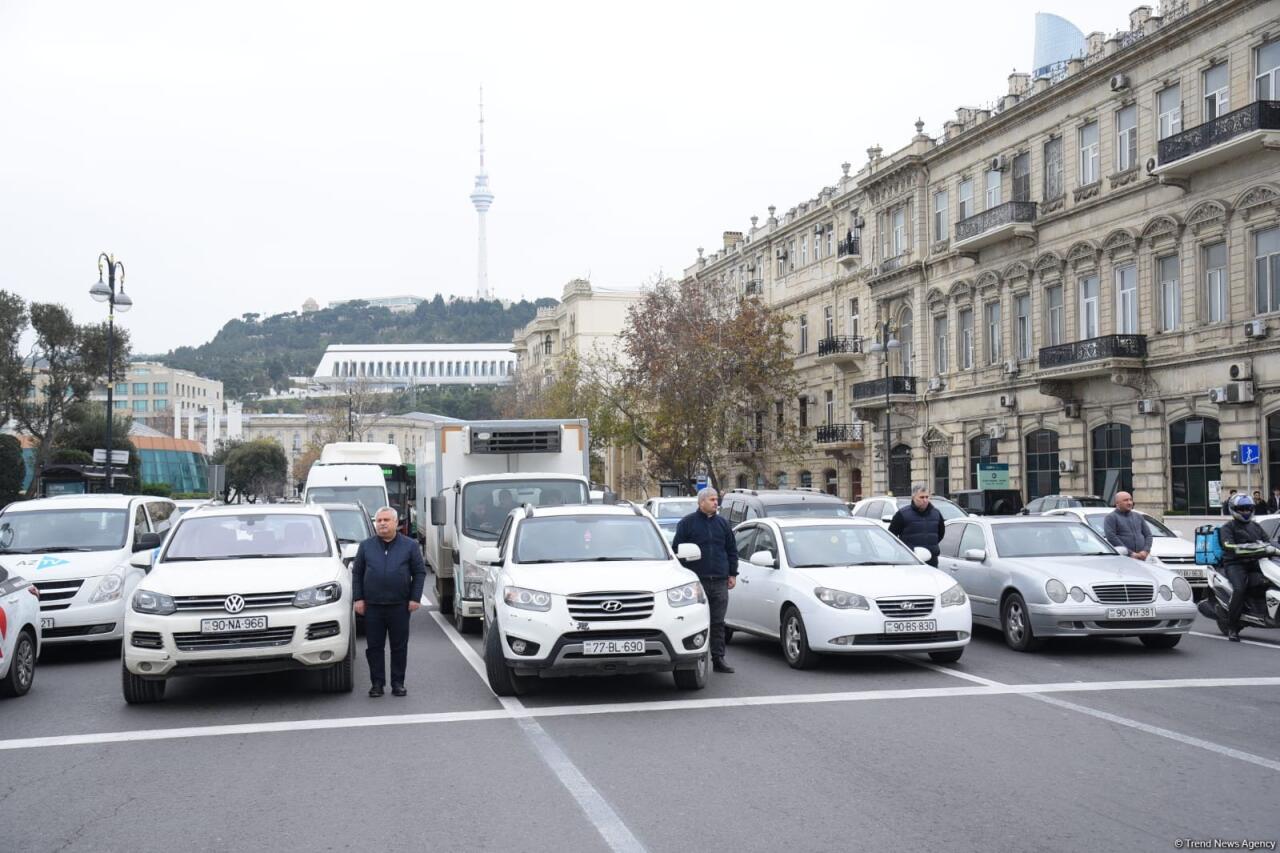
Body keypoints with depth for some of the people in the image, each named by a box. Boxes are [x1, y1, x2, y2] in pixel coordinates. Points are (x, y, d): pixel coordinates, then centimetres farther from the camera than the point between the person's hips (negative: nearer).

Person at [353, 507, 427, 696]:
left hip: (400, 606, -1)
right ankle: (377, 683, 12)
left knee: (399, 646, 3)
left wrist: (415, 598, -3)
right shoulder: (366, 546, 8)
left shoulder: (410, 546, 4)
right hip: (372, 606, 1)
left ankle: (398, 683, 12)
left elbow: (420, 572, 5)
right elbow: (357, 573, 10)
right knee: (374, 646, 4)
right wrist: (358, 598, 1)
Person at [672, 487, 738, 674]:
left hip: (720, 581, 3)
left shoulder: (723, 523, 14)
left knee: (718, 623, 5)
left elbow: (732, 550, 17)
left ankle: (718, 659, 9)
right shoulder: (687, 523, 1)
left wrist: (732, 574, 10)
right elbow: (676, 550, 1)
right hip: (697, 580, -3)